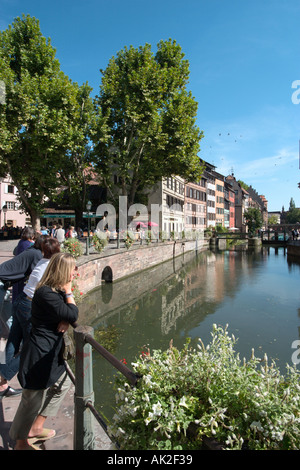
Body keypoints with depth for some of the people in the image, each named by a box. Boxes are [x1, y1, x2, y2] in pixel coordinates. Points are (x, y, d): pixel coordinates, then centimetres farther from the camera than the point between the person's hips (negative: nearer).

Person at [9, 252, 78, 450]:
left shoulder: (56, 291, 5)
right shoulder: (46, 293, -26)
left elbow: (69, 314, 7)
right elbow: (73, 315, -26)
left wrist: (66, 320, -15)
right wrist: (68, 293, -15)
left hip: (51, 353, 10)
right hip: (39, 354, -10)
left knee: (63, 383, 25)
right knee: (33, 400, 9)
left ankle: (35, 428, 41)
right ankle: (21, 443, 34)